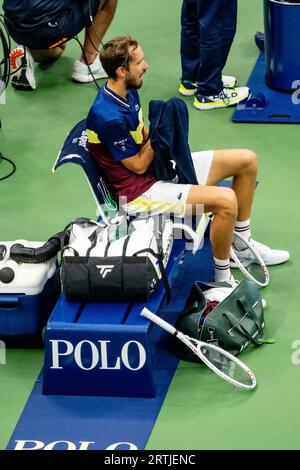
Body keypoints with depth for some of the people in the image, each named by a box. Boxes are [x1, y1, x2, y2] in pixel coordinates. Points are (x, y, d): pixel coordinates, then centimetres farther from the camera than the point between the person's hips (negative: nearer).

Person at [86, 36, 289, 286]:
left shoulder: (128, 91, 2)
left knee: (247, 161, 9)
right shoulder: (110, 117, -28)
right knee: (225, 200, -31)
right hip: (140, 192, -10)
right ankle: (223, 279, -12)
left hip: (162, 167, 10)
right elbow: (139, 166, -18)